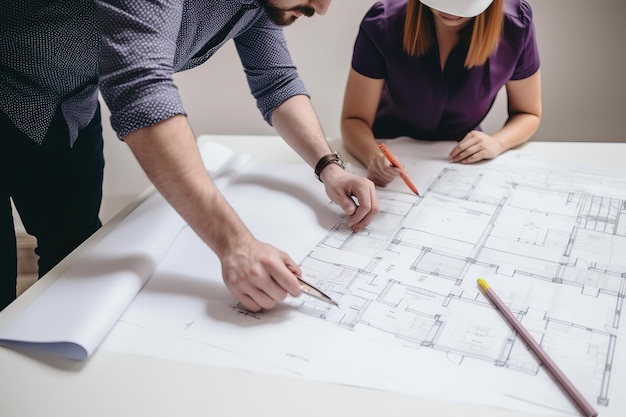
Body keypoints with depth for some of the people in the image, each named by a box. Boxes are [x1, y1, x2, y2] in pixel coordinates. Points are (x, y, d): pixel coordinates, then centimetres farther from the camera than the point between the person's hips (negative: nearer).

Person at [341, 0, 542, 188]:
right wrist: (374, 158, -40)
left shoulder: (515, 25, -18)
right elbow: (354, 119, -19)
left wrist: (497, 143, -23)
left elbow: (529, 114, -3)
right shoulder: (382, 24, -23)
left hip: (463, 162, 1)